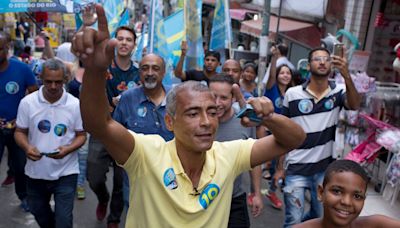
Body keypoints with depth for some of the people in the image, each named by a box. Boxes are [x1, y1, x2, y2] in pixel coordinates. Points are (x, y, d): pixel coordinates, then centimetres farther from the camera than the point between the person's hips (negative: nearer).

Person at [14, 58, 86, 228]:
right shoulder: (27, 102, -7)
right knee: (37, 211, 24)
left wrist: (68, 149, -22)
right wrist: (26, 147, -19)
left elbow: (81, 135, -2)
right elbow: (20, 132, 2)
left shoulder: (75, 104, -10)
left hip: (65, 172, -2)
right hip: (36, 171, 3)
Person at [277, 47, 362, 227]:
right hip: (296, 168, -2)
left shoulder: (338, 91, -4)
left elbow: (354, 105, -26)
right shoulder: (292, 94, -7)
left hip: (325, 168, 2)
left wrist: (346, 75, -39)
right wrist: (279, 167, 0)